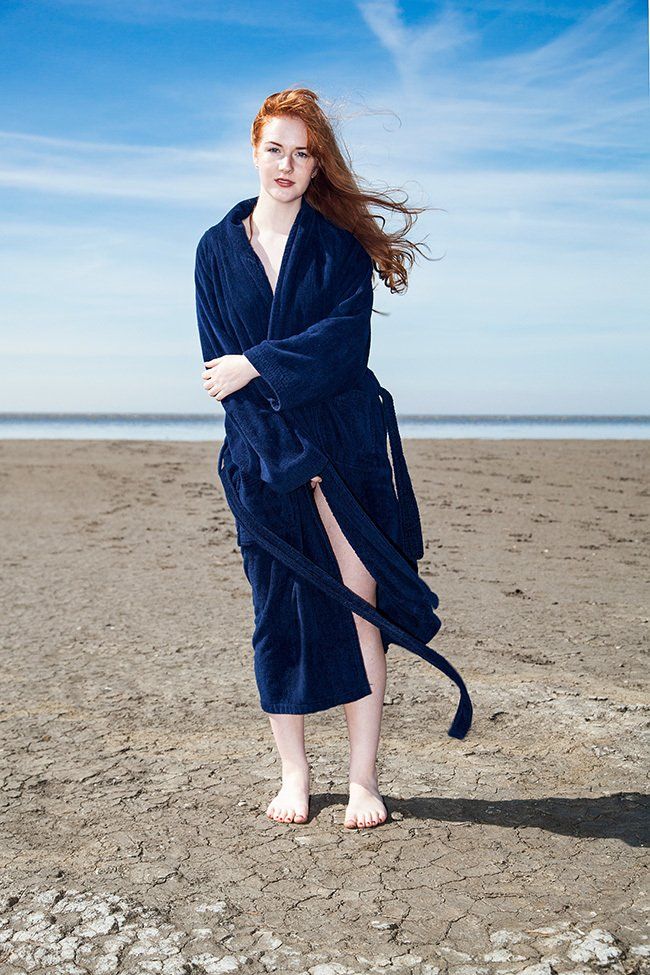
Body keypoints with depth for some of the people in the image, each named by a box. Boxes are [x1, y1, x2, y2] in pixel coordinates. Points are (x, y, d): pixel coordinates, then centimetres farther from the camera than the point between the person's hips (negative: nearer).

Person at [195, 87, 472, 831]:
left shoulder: (340, 244, 6)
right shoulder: (218, 250, 8)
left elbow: (346, 339, -9)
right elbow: (221, 364, 0)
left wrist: (257, 365, -15)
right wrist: (296, 462, -9)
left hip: (347, 445, -1)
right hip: (261, 456, 1)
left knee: (359, 602, -6)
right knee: (280, 610, 3)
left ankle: (363, 779, 3)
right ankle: (293, 775, 15)